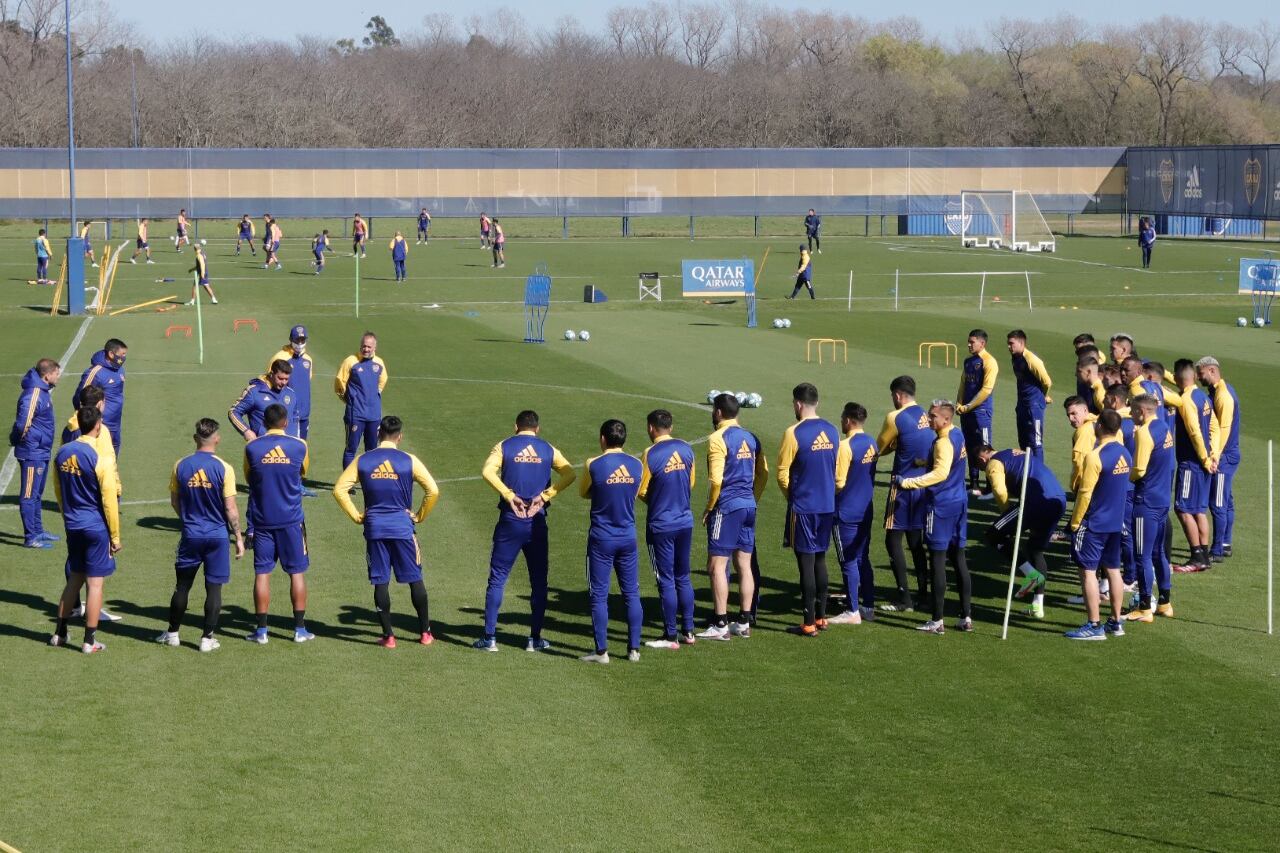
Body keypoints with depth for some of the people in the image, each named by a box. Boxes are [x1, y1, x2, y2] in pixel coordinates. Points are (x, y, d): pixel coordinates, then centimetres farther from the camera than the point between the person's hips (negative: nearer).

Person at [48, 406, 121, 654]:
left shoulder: (62, 454, 1)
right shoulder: (100, 459, -17)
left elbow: (58, 492, 12)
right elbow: (109, 500, -13)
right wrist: (115, 536, -5)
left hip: (72, 525, 6)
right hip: (96, 527, -6)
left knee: (74, 578, 19)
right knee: (95, 583, 2)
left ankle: (60, 633, 23)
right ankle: (90, 641, 5)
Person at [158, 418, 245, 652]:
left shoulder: (181, 466, -3)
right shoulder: (223, 469, -12)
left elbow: (174, 502, 8)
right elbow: (231, 509, -10)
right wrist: (238, 537, 0)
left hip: (190, 536, 2)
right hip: (217, 536, -2)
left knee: (182, 586, 14)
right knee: (214, 587, 5)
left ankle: (172, 633, 23)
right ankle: (207, 638, 6)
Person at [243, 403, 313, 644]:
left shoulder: (251, 448, -6)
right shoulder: (299, 446, -6)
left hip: (262, 521, 0)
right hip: (291, 520, 0)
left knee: (262, 573, 5)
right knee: (297, 572, 7)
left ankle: (261, 631, 5)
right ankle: (299, 629, 8)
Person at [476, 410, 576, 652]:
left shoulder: (505, 446, 2)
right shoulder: (547, 449, 6)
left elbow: (487, 471, -16)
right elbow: (570, 473, -6)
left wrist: (509, 495, -13)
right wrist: (545, 495, -8)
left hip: (510, 522, -1)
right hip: (537, 523, 1)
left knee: (497, 579, 4)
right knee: (539, 582, 11)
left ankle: (490, 638, 2)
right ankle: (535, 639, 11)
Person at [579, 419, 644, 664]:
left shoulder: (593, 465, -11)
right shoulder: (636, 465, -1)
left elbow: (583, 493, 6)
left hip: (601, 538, -3)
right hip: (628, 537, 3)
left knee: (599, 596, 3)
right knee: (631, 594, 11)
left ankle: (601, 651, 3)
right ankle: (634, 649, 12)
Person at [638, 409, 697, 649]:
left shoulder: (650, 454, -15)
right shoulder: (686, 449, 1)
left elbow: (641, 492, -8)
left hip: (661, 526, -5)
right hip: (685, 522, 5)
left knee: (666, 581, 1)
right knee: (684, 578, 15)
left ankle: (670, 636, 5)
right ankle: (688, 630, 18)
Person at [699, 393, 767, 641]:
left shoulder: (718, 439, -11)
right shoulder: (750, 438, 11)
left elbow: (716, 480, -17)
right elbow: (763, 474, 13)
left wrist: (708, 508, -7)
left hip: (727, 508, -8)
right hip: (749, 506, 8)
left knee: (717, 566, -3)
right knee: (744, 565, 11)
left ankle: (720, 625, -5)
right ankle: (744, 622, 13)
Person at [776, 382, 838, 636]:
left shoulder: (794, 433, -14)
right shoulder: (831, 431, 5)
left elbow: (782, 474, -7)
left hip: (803, 508, -6)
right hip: (827, 506, 6)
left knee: (806, 562, -2)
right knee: (820, 560, 16)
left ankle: (809, 624, -1)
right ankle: (821, 617, 21)